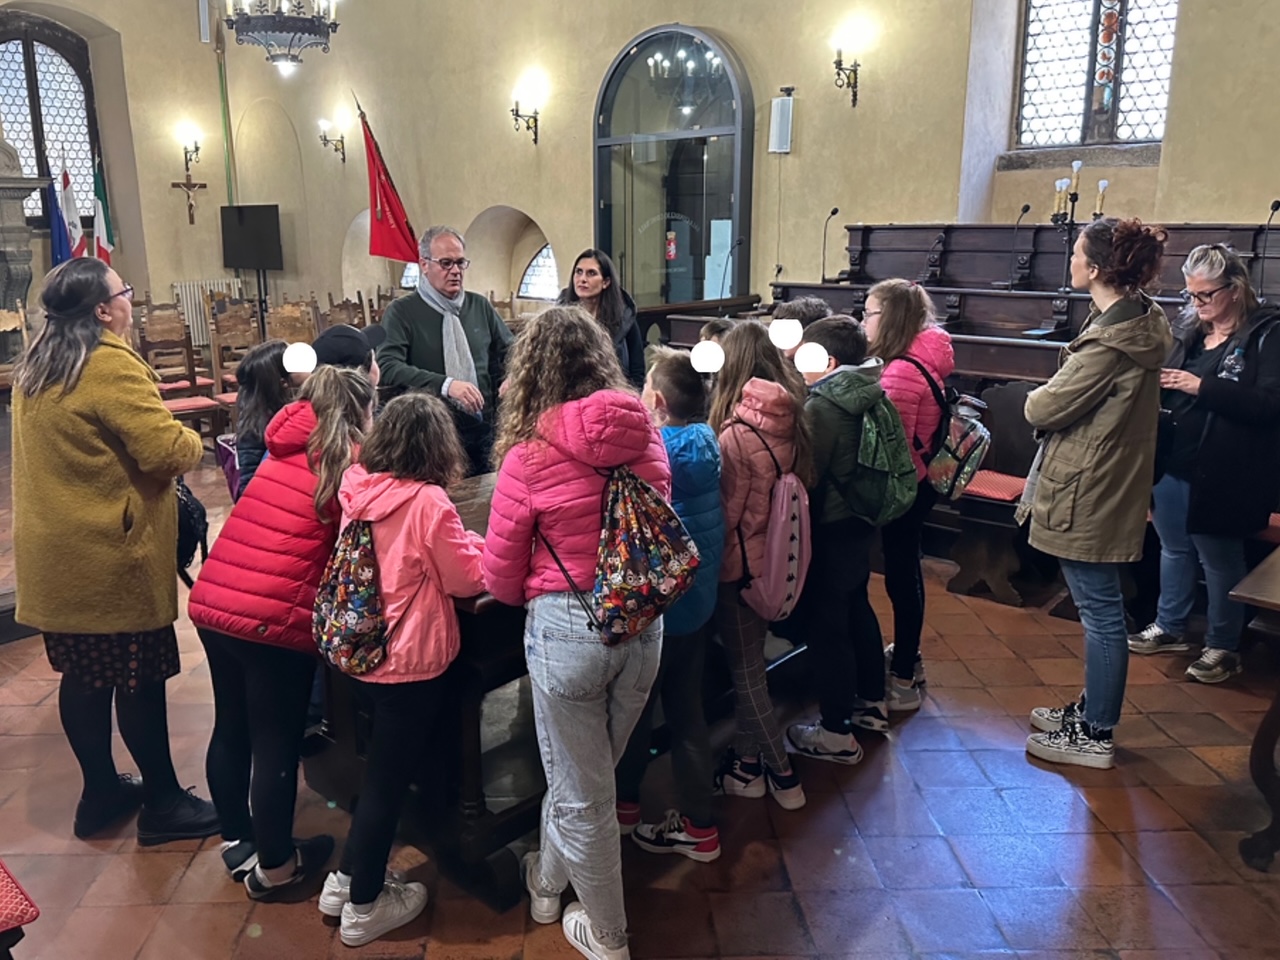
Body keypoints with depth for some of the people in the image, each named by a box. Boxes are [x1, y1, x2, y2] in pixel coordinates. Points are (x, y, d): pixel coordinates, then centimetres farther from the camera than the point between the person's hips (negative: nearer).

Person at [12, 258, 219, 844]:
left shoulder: (35, 365, 10)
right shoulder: (111, 366, -19)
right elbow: (167, 451, -23)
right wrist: (196, 442, -2)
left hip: (55, 551, 9)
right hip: (111, 553, -9)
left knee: (83, 674, 16)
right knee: (139, 677, 2)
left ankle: (101, 792, 30)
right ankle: (163, 804, 15)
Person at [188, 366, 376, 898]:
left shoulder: (284, 450, 13)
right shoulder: (355, 464, -4)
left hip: (211, 601, 7)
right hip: (275, 616, -7)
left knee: (231, 730, 21)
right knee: (275, 746, 8)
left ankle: (237, 843, 40)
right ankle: (274, 866, 24)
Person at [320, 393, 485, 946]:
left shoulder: (358, 490, -2)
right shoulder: (428, 501, -21)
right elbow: (468, 579, -10)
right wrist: (473, 545, 7)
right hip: (411, 660, -7)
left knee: (380, 768, 24)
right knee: (389, 778, 8)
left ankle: (346, 880, 37)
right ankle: (364, 906, 24)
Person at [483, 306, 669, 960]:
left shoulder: (530, 455, -13)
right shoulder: (647, 438, -2)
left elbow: (500, 576, -4)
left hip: (566, 627, -5)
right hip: (643, 620, 5)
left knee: (581, 794, 16)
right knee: (580, 772, 27)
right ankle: (548, 880, 51)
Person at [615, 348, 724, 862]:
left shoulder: (655, 452, -24)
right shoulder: (705, 440, -1)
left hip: (657, 607, -7)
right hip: (696, 601, 7)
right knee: (686, 711, 16)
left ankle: (623, 801, 36)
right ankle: (697, 823, 26)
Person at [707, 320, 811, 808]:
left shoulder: (737, 433, -23)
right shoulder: (792, 421, -4)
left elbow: (724, 511, -17)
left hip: (741, 564, -7)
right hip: (778, 560, 7)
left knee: (747, 673, 9)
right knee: (749, 662, 21)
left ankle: (782, 775, 20)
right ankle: (749, 759, 33)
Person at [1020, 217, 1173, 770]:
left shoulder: (1110, 341, -24)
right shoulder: (1143, 321, 7)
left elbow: (1044, 409, -17)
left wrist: (1036, 397, 3)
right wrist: (1055, 396, -1)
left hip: (1087, 494, -10)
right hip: (1111, 486, 10)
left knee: (1100, 611, 1)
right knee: (1100, 608, 19)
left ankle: (1094, 736, 14)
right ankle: (1092, 709, 35)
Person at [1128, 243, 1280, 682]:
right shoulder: (1190, 331, 9)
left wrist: (1202, 387, -25)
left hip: (1220, 476, -6)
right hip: (1172, 463, 6)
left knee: (1219, 560, 6)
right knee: (1174, 548, 19)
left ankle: (1223, 647, 23)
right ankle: (1170, 627, 36)